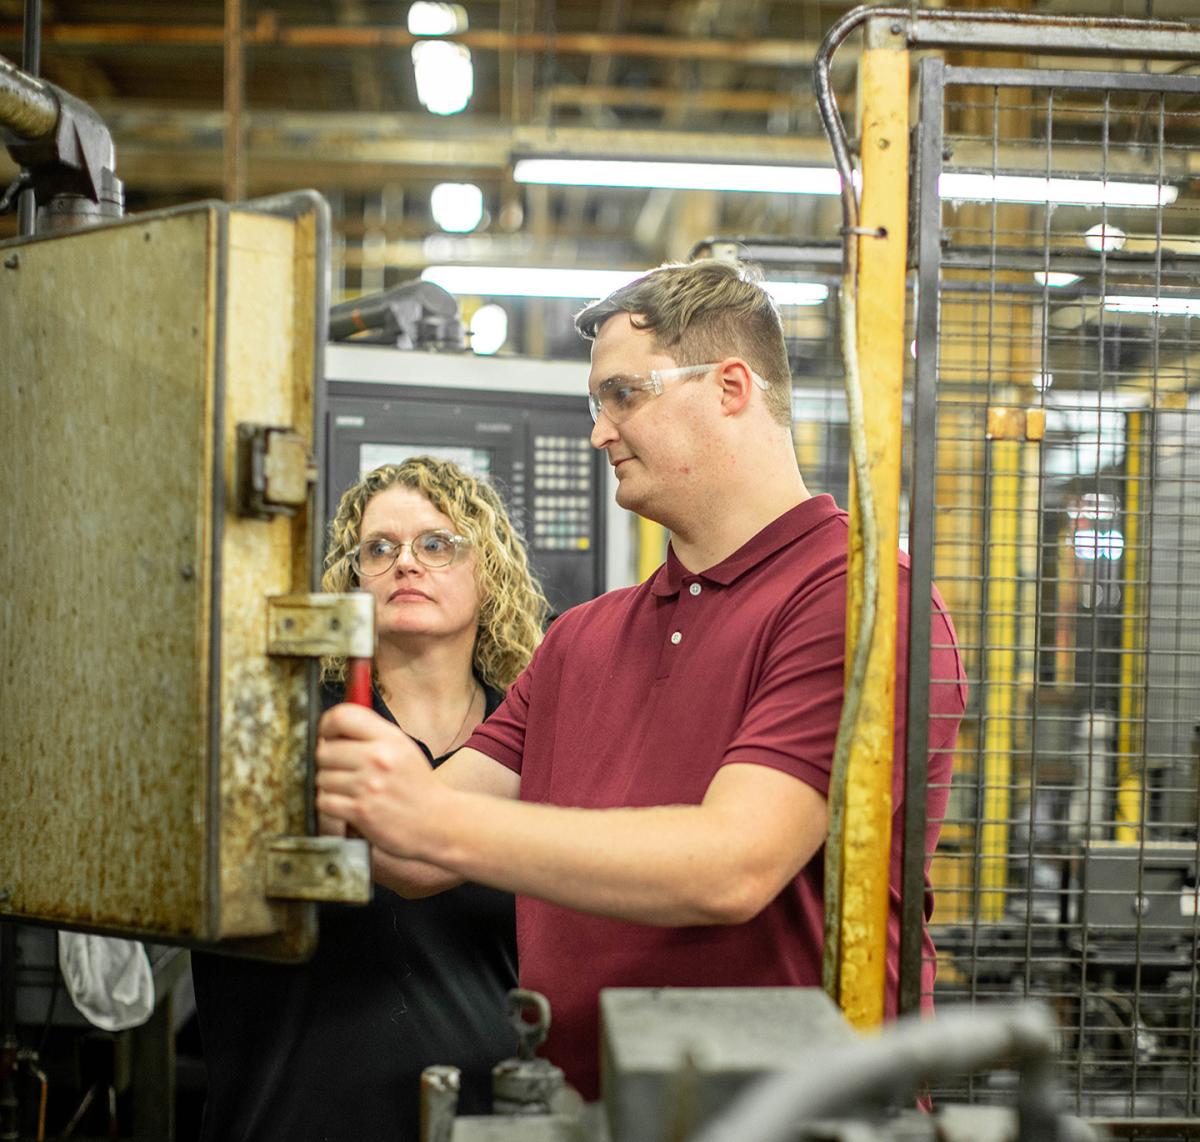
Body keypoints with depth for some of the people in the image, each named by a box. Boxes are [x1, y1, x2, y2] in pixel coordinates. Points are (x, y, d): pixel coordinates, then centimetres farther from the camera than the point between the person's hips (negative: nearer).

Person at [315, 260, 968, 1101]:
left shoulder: (857, 599, -8)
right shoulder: (581, 639, 14)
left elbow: (731, 867, -18)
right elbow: (423, 861, 12)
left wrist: (433, 816, -20)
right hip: (571, 1109, 5)